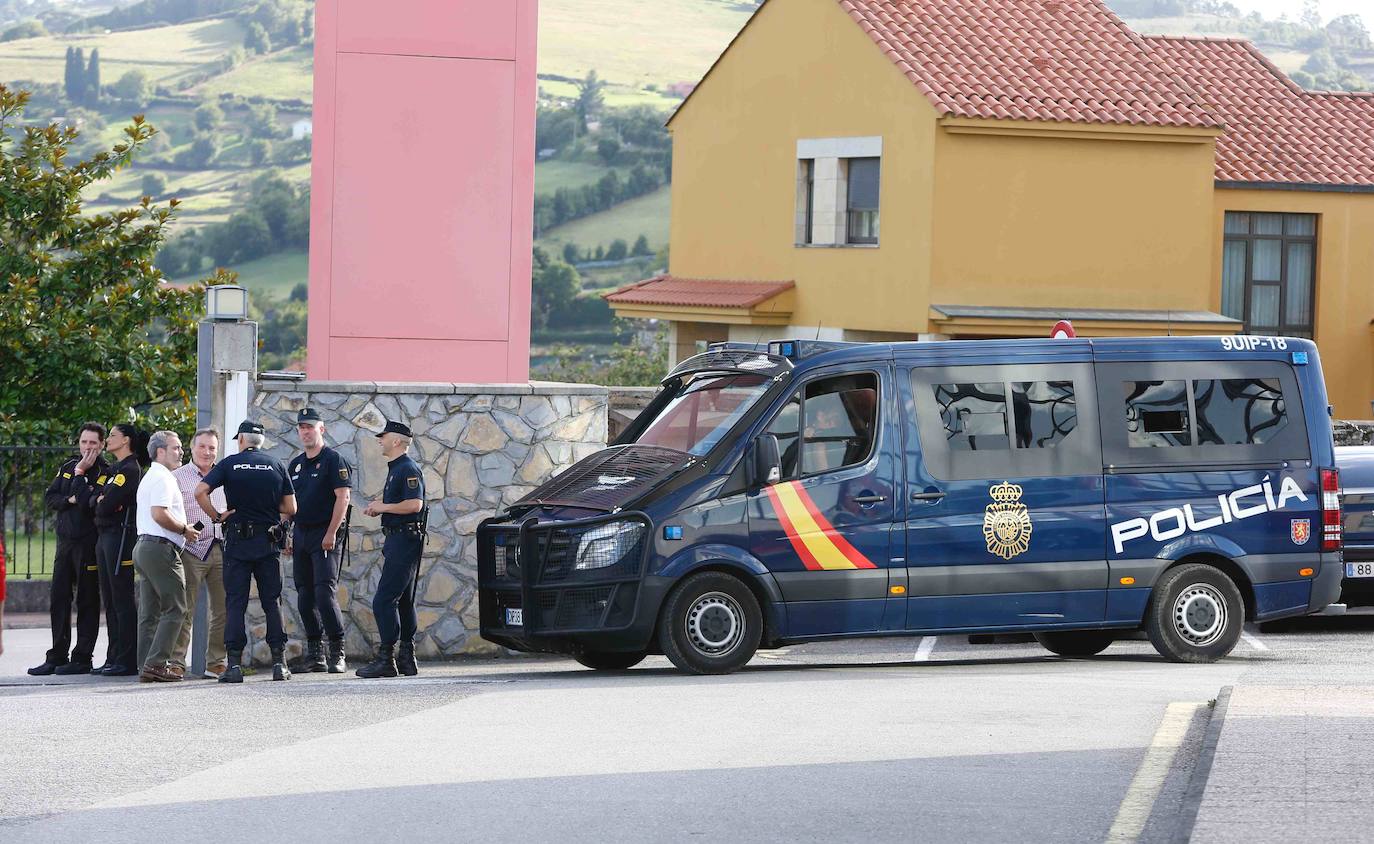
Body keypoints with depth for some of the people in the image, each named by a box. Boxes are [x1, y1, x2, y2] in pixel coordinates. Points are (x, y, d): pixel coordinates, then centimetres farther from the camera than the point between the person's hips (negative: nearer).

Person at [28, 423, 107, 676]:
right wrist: (69, 500, -9)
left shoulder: (104, 472, -6)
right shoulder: (67, 468, 13)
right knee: (58, 600, 7)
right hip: (65, 540, 6)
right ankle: (57, 657, 13)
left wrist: (80, 473, -13)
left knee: (87, 601, -1)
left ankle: (82, 658, 3)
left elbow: (88, 503, -20)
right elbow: (49, 498, 8)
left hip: (88, 542, -6)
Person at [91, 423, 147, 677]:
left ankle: (128, 661, -9)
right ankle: (113, 658, 12)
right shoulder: (112, 470, 19)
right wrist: (101, 500, -8)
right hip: (104, 536, 10)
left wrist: (103, 502, 2)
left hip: (121, 535, -10)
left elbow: (107, 505, -18)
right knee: (110, 600, 9)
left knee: (122, 599, -9)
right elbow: (94, 500, 11)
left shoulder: (131, 469, -10)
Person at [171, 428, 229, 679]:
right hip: (192, 551, -5)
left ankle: (216, 662, 10)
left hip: (221, 550, 5)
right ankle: (176, 662, -1)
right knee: (185, 610, -6)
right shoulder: (177, 477, 3)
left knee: (224, 609, 3)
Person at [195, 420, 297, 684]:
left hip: (237, 540, -1)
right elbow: (290, 508, 4)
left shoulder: (230, 464, 0)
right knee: (272, 601, 7)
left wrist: (216, 516, -1)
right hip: (268, 542, 1)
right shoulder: (276, 465, 4)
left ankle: (234, 664, -6)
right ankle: (279, 661, 2)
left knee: (235, 603, 1)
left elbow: (200, 492, -13)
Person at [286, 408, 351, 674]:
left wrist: (331, 533, -18)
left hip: (324, 535, -7)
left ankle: (338, 654, -12)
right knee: (305, 599, 7)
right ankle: (315, 654, 13)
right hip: (300, 534, 7)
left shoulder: (333, 460, -5)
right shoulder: (295, 465, 17)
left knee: (325, 594, -15)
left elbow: (343, 497, -13)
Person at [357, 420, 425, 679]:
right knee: (403, 601, 12)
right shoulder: (395, 469, 20)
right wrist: (380, 508, 13)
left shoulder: (408, 469, -13)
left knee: (384, 601, -14)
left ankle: (385, 659, -15)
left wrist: (383, 507, -15)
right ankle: (407, 658, 15)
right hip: (396, 540, 11)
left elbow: (414, 504, -24)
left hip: (404, 540, -11)